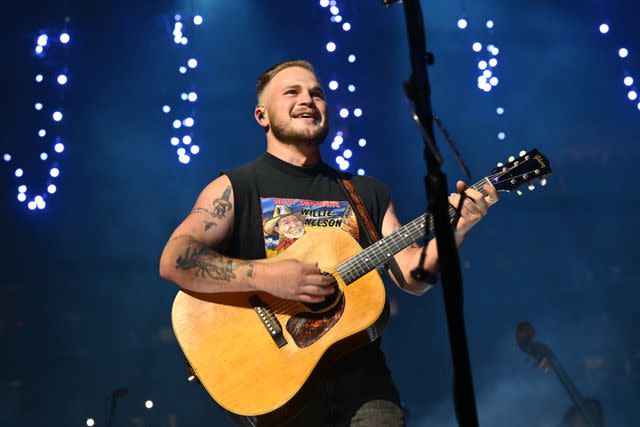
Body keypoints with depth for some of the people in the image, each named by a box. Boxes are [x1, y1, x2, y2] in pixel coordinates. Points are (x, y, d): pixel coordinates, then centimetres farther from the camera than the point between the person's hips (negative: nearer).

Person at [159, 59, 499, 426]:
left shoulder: (368, 192, 12)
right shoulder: (235, 189, 1)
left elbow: (411, 277, 7)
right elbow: (174, 261, -12)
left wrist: (455, 229, -9)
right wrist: (265, 276, -22)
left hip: (358, 368, 2)